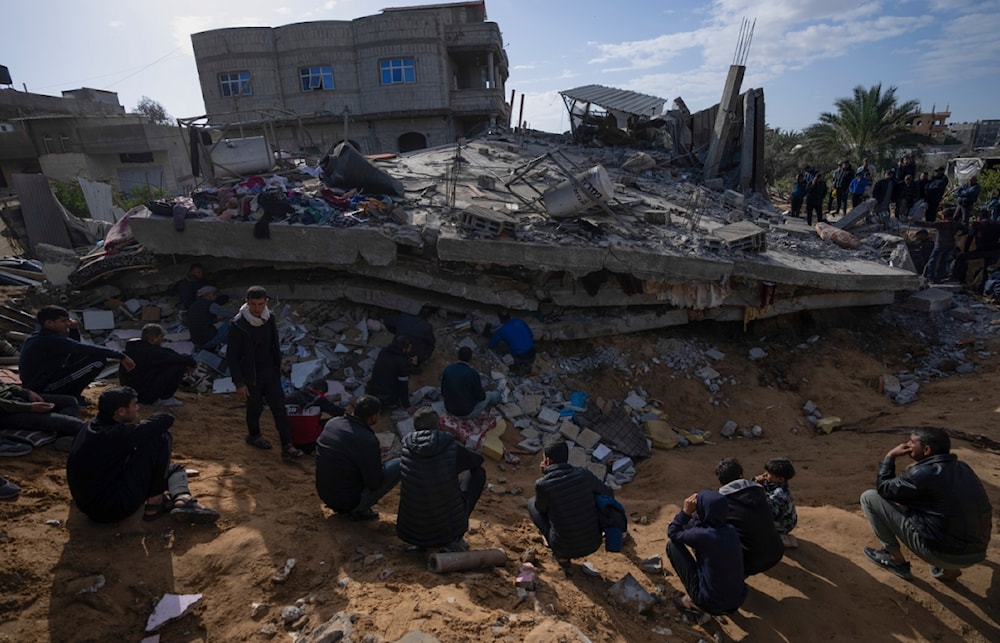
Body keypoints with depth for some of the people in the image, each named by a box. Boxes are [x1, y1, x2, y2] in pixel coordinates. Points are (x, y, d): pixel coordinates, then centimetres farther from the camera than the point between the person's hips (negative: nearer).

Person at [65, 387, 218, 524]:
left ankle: (182, 500, -14)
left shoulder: (95, 426, 5)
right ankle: (155, 503, -5)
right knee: (160, 438, -14)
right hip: (115, 508, -10)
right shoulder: (116, 434, -23)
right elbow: (166, 419, -20)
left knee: (176, 468, 17)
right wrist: (151, 425, -1)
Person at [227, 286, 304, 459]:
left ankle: (287, 446, 4)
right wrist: (239, 383, -15)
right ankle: (253, 436, 41)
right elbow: (231, 356, -14)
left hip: (271, 372, 4)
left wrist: (278, 363, 18)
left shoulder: (270, 318, -3)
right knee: (255, 407, 14)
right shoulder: (238, 325, -19)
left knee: (279, 408, 0)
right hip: (251, 376, -4)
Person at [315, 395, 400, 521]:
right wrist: (377, 456, -1)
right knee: (399, 465, -6)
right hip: (347, 501, -7)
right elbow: (375, 483, -19)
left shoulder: (331, 423, -4)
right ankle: (359, 510, 0)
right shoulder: (367, 440, -26)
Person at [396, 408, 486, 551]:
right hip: (447, 527, -4)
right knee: (478, 472, 13)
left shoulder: (406, 447, -8)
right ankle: (454, 539, 12)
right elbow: (478, 460, 5)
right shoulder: (451, 447, -15)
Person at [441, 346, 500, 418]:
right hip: (467, 412, -4)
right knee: (492, 395, 24)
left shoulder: (447, 368, -12)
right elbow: (480, 397, -13)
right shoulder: (473, 374, -27)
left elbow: (443, 392, 0)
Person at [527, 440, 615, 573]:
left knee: (532, 503, 15)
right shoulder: (584, 475, -8)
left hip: (565, 548, -3)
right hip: (593, 544, 4)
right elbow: (609, 494, 9)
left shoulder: (542, 484, -18)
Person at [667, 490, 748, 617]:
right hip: (738, 599, 6)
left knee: (672, 544, 0)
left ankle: (695, 601, 7)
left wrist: (686, 511, -6)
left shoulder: (702, 535, -24)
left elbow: (672, 532, -6)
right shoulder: (731, 530, -3)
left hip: (710, 602, -6)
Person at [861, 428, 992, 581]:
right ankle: (948, 568, 21)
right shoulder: (963, 469, 7)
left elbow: (883, 488, -4)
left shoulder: (923, 473, -18)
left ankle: (897, 560, 8)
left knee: (869, 497, -4)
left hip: (942, 553, -8)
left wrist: (890, 456, 4)